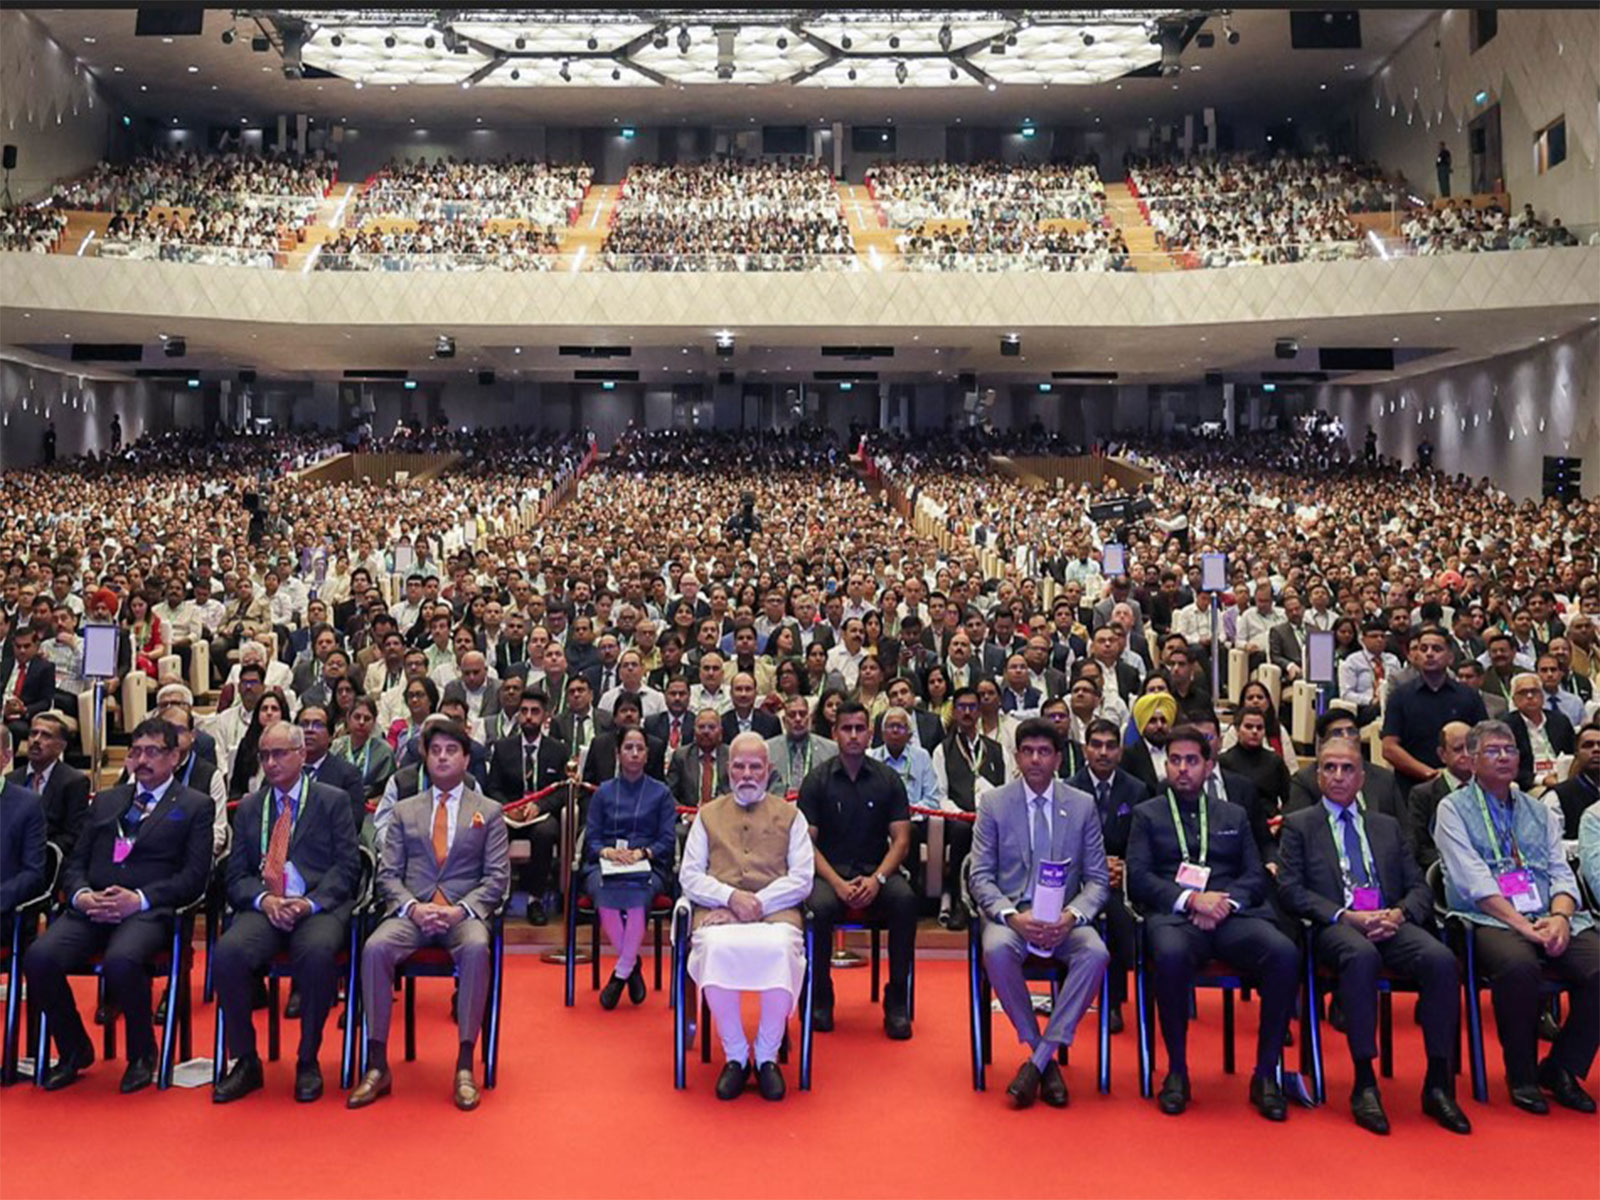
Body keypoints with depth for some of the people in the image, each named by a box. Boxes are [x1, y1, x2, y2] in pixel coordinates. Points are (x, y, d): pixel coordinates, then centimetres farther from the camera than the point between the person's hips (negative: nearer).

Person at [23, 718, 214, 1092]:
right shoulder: (105, 800, 24)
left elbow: (194, 875, -1)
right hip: (91, 909, 5)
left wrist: (140, 899, -15)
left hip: (149, 911, -5)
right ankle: (74, 1050, 2)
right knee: (39, 958, -23)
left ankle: (142, 1054, -8)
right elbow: (74, 863, 18)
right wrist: (81, 895, -4)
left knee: (120, 960, -35)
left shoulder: (195, 805, 9)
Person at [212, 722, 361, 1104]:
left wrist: (311, 903, -15)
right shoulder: (248, 807, 20)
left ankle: (308, 1062, -15)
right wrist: (263, 899, -9)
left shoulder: (333, 800, 10)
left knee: (318, 953, -35)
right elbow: (237, 874, 13)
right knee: (227, 952, -28)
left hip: (320, 908, -3)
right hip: (264, 909, 3)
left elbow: (347, 865, 1)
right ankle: (245, 1061, -10)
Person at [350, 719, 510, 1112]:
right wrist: (413, 907, -11)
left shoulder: (488, 812, 13)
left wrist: (460, 909, -13)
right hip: (411, 910, 2)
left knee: (476, 948, -35)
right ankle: (377, 1065, -20)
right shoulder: (404, 810, 18)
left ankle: (465, 1066, -28)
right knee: (375, 948, -30)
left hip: (465, 913, -2)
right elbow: (388, 874, 10)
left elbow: (497, 877, 5)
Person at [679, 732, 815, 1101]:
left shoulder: (790, 816, 19)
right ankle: (735, 1057, -13)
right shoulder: (708, 815, 23)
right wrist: (731, 896, -7)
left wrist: (758, 902, -9)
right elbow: (689, 876, 12)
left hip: (775, 912, -1)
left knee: (779, 950, -35)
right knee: (717, 949, -34)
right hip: (718, 911, 1)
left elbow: (802, 879, 7)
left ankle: (767, 1057, -12)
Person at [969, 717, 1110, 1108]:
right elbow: (980, 876, -1)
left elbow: (1098, 879, 5)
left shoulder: (1082, 805, 6)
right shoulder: (994, 803, 2)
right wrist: (1012, 916, -20)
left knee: (1096, 952, -30)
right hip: (1010, 912, -1)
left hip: (1062, 916, 1)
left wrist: (1071, 916, -16)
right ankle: (1045, 1059, -15)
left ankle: (1037, 1061, -20)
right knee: (996, 949, -34)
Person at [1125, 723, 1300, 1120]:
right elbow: (1138, 878, 4)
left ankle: (1266, 1073, -16)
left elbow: (1256, 876, 14)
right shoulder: (1147, 814, 17)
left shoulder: (1234, 815, 25)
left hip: (1232, 914, 3)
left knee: (1285, 954, -30)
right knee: (1170, 955, -38)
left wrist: (1226, 901, -8)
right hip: (1173, 915, -2)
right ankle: (1177, 1071, -18)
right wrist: (1191, 899, -12)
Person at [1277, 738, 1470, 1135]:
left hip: (1391, 923, 3)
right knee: (1361, 955, -38)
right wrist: (1346, 916, -13)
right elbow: (1291, 889, 1)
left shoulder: (1387, 826, 25)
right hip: (1335, 926, -3)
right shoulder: (1299, 824, 14)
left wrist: (1398, 913, -6)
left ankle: (1438, 1084, -18)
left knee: (1442, 959, -28)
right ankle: (1364, 1083, -31)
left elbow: (1419, 887, 17)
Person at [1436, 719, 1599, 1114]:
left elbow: (1561, 872, 12)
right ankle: (1522, 1076, -12)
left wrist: (1560, 917, -9)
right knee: (1518, 965, -36)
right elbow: (1474, 881, -7)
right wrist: (1523, 925, -17)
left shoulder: (1538, 811, 22)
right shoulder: (1454, 809, 5)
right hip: (1490, 920, -5)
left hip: (1551, 919, 5)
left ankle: (1562, 1069, -2)